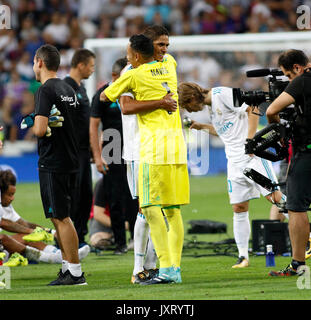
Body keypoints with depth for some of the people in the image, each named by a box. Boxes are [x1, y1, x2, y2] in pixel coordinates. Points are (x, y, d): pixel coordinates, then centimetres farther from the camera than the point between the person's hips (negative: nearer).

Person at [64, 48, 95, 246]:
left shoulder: (81, 87, 17)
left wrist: (93, 150, 22)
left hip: (83, 150, 9)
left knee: (86, 195, 10)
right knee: (73, 195, -7)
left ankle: (80, 237, 17)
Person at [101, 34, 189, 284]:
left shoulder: (133, 75, -1)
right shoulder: (168, 66, 15)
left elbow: (104, 98, 11)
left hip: (155, 144, -7)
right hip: (177, 143, 7)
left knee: (152, 208, -8)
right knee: (172, 210, 8)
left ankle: (166, 268, -17)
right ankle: (175, 270, 6)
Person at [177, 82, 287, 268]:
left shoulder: (221, 94, -9)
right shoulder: (211, 105, 18)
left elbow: (252, 109, -14)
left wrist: (250, 140, -19)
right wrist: (202, 127, 22)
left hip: (252, 155, -9)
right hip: (235, 160, 9)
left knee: (275, 197, -12)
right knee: (239, 208, 4)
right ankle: (243, 257, 6)